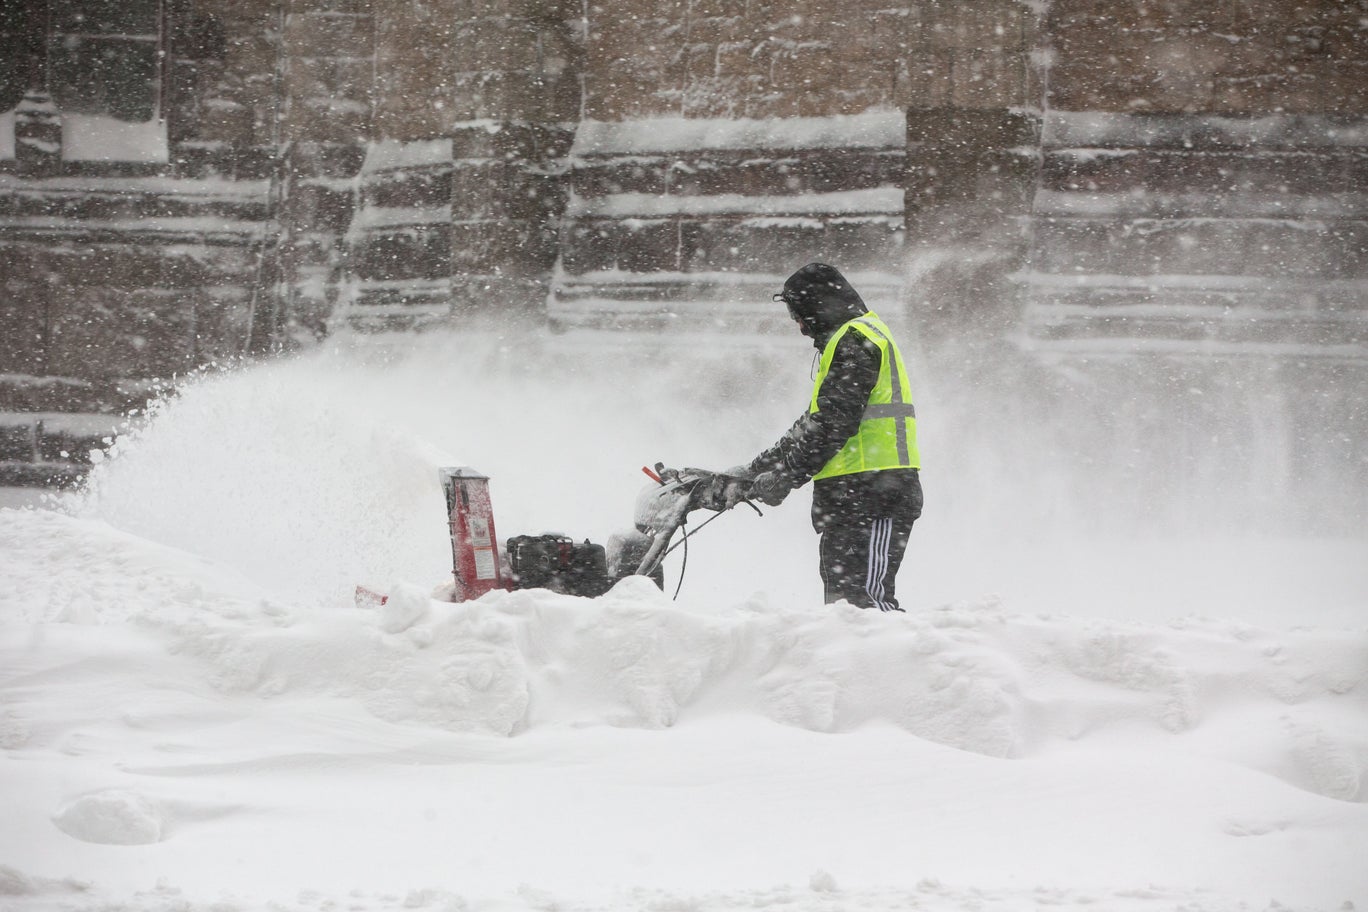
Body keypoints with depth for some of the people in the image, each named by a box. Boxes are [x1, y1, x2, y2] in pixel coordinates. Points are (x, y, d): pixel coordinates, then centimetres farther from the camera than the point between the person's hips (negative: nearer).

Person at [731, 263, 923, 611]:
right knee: (842, 599, 8)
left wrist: (786, 477, -15)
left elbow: (834, 423, -18)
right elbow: (813, 424, 27)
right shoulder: (849, 340, 25)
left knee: (866, 597, -18)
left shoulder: (854, 341, -9)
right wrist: (755, 470, 22)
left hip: (872, 494, -11)